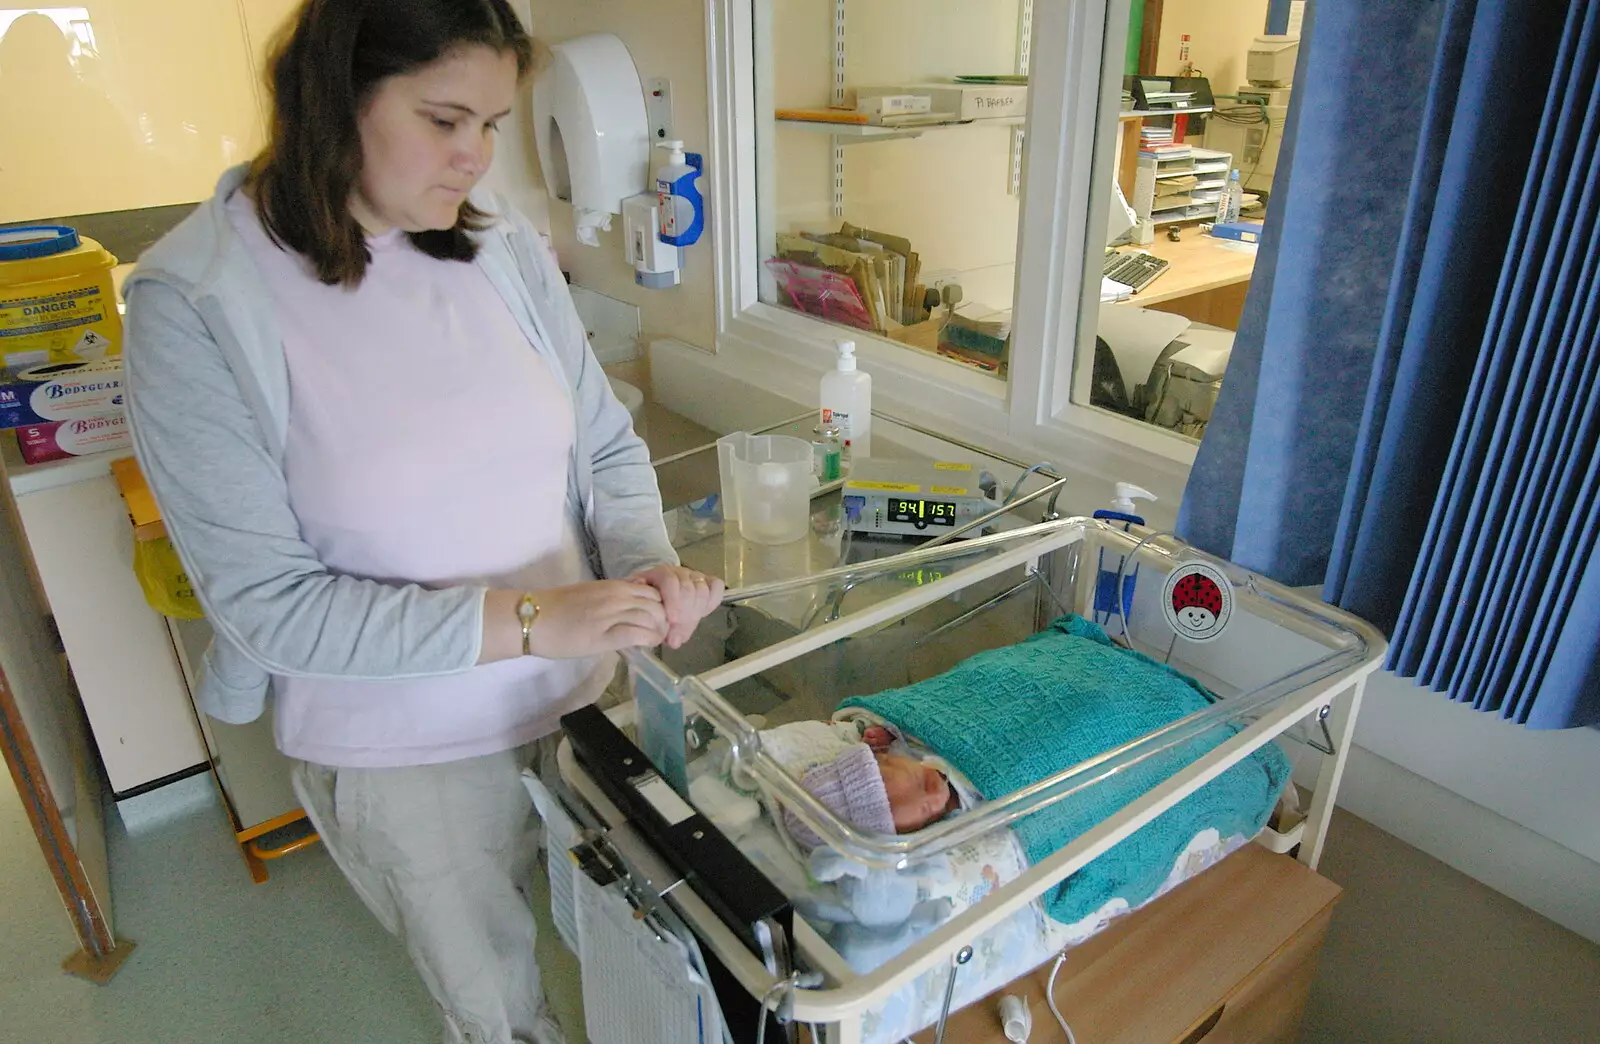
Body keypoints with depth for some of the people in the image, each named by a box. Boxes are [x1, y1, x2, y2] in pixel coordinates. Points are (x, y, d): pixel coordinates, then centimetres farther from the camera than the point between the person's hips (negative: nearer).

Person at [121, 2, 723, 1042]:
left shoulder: (500, 239, -6)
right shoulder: (196, 302, -17)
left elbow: (608, 443, 2)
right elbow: (267, 598, -18)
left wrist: (651, 565, -18)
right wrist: (524, 621, -26)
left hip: (578, 695, 3)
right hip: (404, 756, -3)